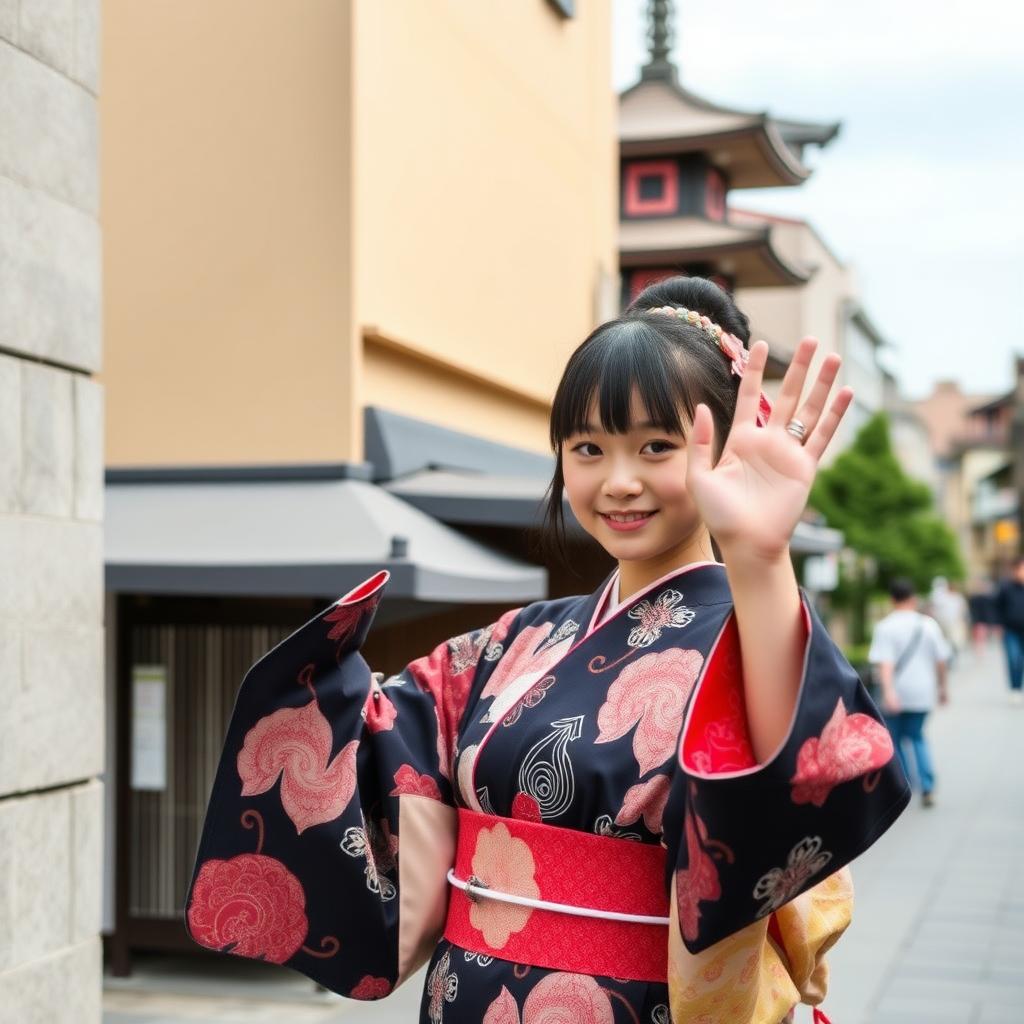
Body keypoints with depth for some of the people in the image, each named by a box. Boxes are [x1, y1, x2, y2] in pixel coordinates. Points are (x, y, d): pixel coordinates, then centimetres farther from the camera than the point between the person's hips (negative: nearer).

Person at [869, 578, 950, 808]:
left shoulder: (885, 627, -7)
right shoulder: (929, 625, 2)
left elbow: (885, 663, -18)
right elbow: (941, 660, 5)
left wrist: (888, 691, -27)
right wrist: (942, 687, 18)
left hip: (896, 694, -3)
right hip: (922, 693, 3)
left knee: (895, 739, 13)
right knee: (917, 737, 19)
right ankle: (927, 787, 6)